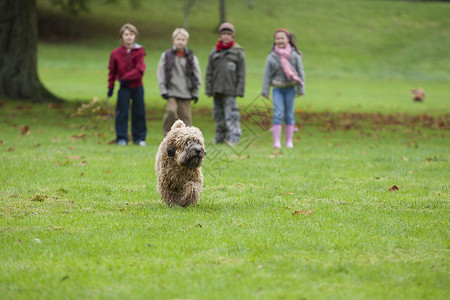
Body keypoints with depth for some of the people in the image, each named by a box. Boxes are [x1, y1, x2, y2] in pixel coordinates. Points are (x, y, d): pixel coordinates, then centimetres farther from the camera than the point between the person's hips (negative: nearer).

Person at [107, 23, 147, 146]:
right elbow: (112, 71, 7)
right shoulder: (116, 53, 1)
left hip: (137, 86, 0)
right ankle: (121, 138, 6)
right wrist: (110, 87, 4)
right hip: (124, 88, 0)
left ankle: (139, 138, 14)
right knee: (122, 113, -1)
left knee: (139, 113, 4)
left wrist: (126, 77, -18)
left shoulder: (139, 51, -2)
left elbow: (140, 69, -11)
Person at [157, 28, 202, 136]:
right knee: (171, 111, -19)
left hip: (186, 92, 1)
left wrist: (195, 93, 7)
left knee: (185, 115, 0)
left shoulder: (191, 57, 5)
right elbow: (161, 73, 4)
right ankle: (167, 134, -5)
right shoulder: (167, 55, 3)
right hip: (171, 91, -1)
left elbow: (197, 75, 10)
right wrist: (163, 90, -4)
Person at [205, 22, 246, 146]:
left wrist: (239, 90, -7)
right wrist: (208, 89, 5)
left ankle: (234, 136, -12)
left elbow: (241, 74, 0)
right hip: (217, 89, 4)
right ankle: (220, 136, 21)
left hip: (230, 90, -4)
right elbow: (209, 72, 12)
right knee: (218, 114, 9)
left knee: (231, 114, -11)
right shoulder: (214, 53, 10)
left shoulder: (238, 52, 2)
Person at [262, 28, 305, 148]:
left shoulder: (294, 55, -2)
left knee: (289, 114, 7)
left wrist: (300, 89, 2)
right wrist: (265, 90, 0)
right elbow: (267, 75, 3)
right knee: (278, 114, -9)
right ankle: (276, 141, -10)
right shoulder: (272, 57, -2)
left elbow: (300, 72, 4)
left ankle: (289, 141, 13)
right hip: (277, 89, 0)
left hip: (290, 88, 1)